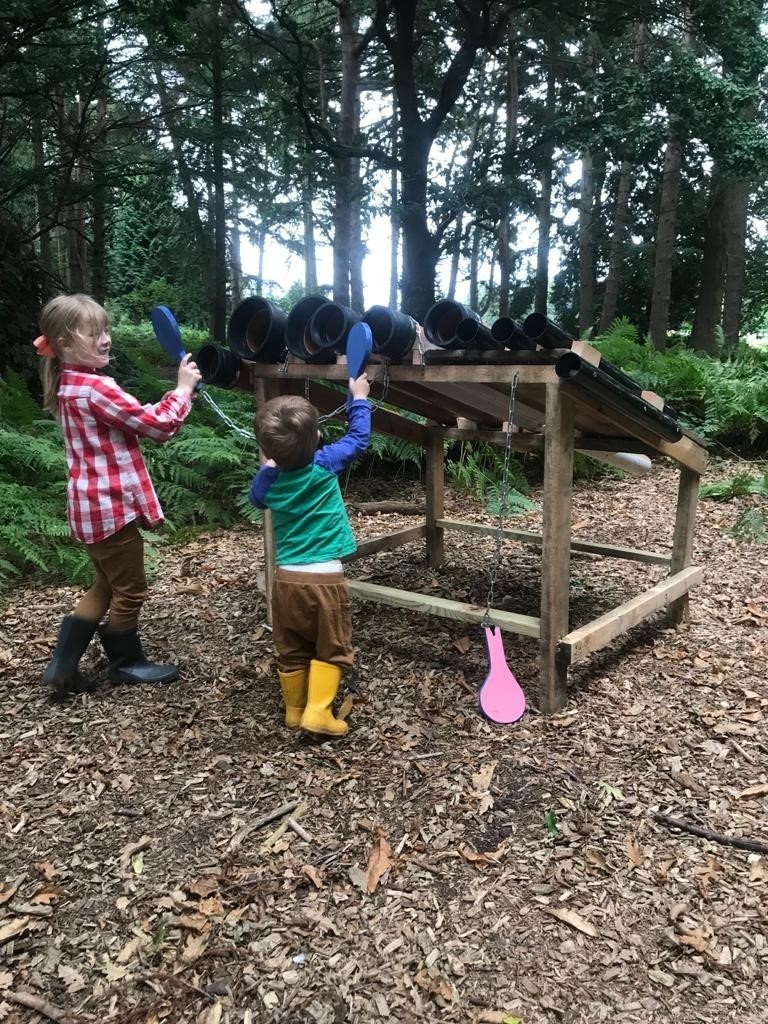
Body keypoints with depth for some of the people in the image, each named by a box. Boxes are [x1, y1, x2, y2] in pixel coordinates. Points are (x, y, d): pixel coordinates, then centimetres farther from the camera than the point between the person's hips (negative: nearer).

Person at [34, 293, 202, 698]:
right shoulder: (96, 389, -21)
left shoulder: (72, 385, 12)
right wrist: (183, 388, -6)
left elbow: (139, 420, 16)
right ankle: (127, 662, 27)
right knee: (129, 591, 9)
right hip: (110, 507, -10)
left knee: (105, 587, 22)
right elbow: (157, 426, -19)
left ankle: (62, 665, 25)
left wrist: (176, 395, 4)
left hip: (93, 505, 10)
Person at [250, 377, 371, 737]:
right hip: (325, 577, -4)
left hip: (286, 577, 4)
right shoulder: (325, 464, -10)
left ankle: (294, 710, 27)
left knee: (292, 650, 16)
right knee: (331, 648, 8)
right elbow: (359, 437, 6)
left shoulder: (270, 479, 0)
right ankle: (318, 712, 1)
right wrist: (359, 398, 18)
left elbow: (257, 497, 25)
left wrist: (267, 464, 25)